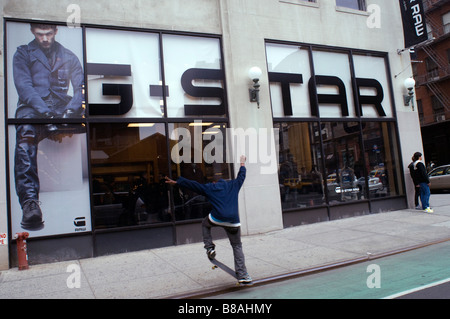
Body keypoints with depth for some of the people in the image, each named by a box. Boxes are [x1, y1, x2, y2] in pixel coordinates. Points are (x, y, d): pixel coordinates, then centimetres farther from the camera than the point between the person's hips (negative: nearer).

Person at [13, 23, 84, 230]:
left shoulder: (69, 57, 21)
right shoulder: (23, 54, 15)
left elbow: (80, 86, 7)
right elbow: (24, 86, -2)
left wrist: (71, 109, -15)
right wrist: (45, 112, -20)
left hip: (62, 106, 2)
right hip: (32, 107, -2)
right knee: (26, 135, -36)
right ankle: (30, 201, -44)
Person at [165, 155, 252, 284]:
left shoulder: (209, 188, 16)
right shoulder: (233, 185, 21)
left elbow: (192, 184, 18)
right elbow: (241, 176, 37)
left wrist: (176, 182, 25)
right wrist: (242, 163, 54)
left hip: (217, 219, -1)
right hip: (233, 222, 2)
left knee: (205, 225, 33)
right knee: (237, 246, 14)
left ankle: (209, 248, 21)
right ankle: (242, 274, 8)